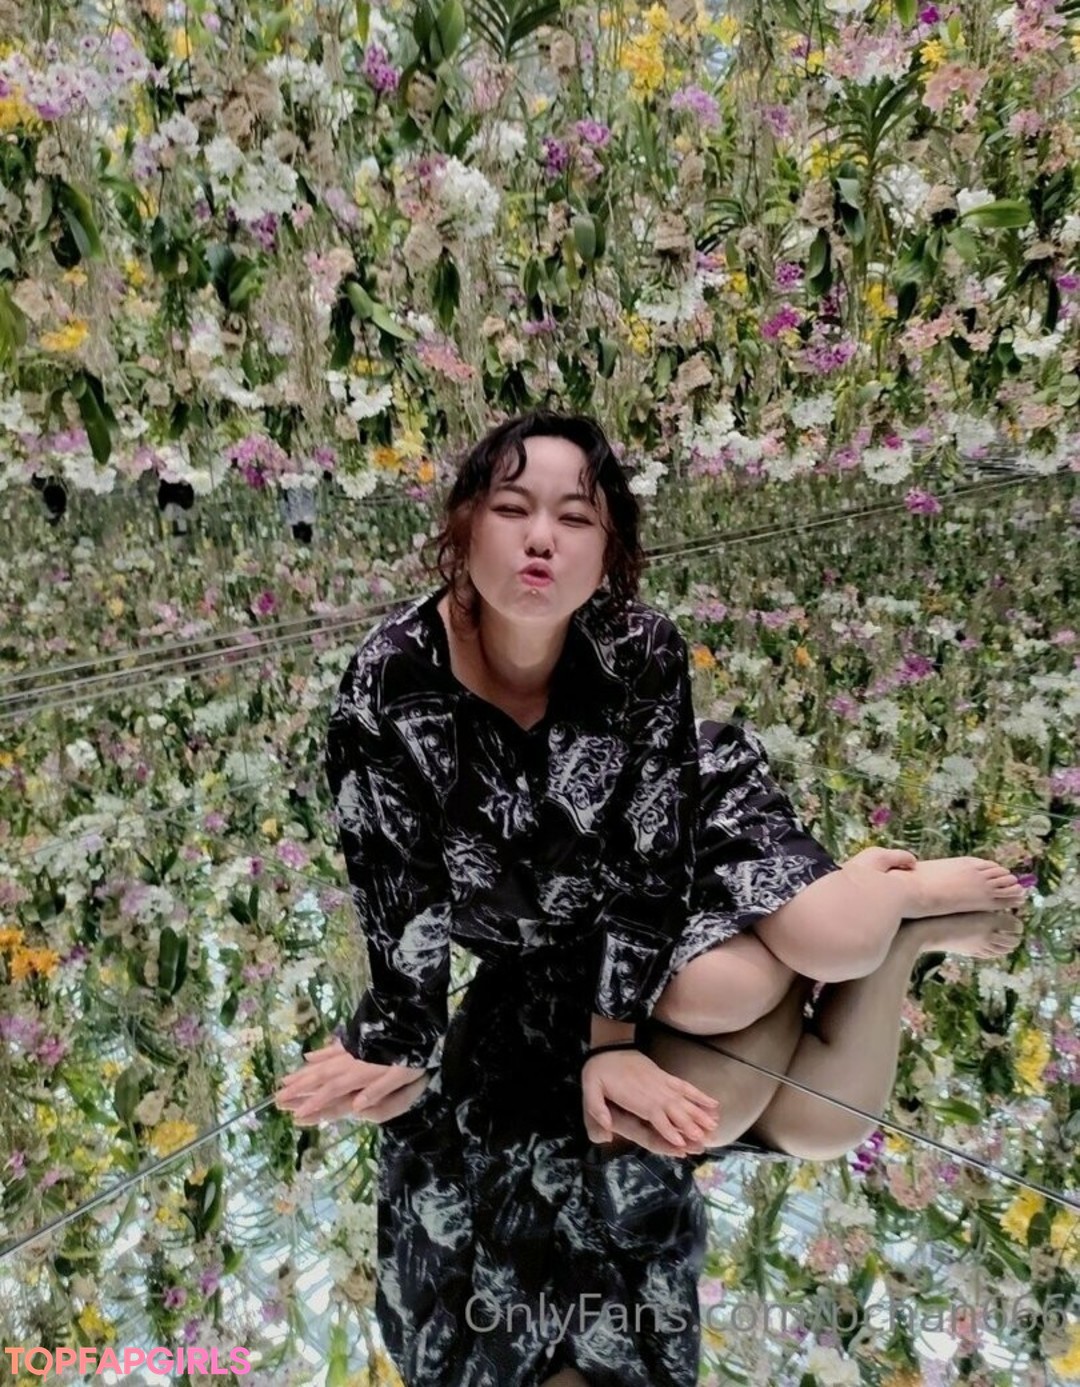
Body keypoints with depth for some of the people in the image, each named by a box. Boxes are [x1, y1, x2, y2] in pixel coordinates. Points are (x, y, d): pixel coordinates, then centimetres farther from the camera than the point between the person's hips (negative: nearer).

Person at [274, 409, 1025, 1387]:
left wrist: (610, 1043, -22)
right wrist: (397, 1050, -19)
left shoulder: (643, 652, -27)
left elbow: (646, 860, -23)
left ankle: (905, 895, 13)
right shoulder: (389, 685, -26)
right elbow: (398, 893, -19)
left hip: (693, 830, -1)